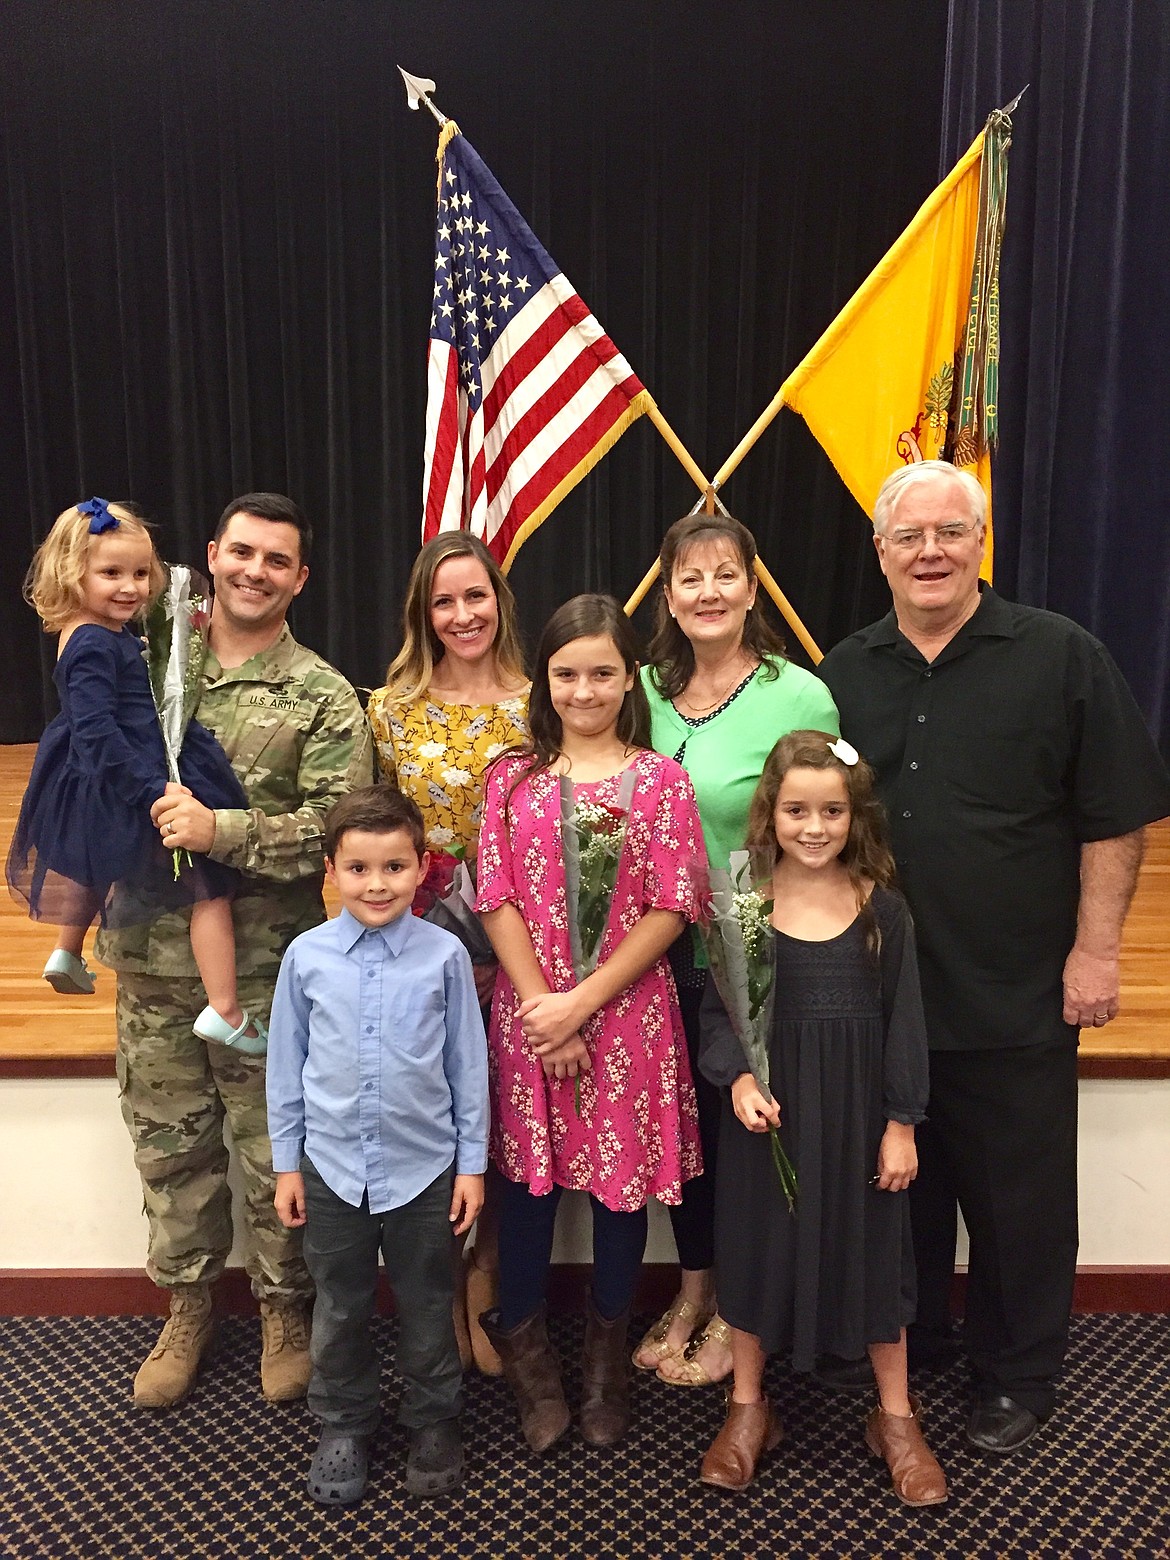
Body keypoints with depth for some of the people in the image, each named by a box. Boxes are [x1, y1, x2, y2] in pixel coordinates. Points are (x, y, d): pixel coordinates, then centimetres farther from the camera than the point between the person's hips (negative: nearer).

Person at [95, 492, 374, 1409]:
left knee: (275, 1152, 10)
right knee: (169, 1145, 17)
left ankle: (285, 1309, 34)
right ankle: (187, 1308, 39)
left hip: (266, 969, -3)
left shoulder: (323, 698, -5)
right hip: (153, 958, 3)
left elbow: (337, 831, -14)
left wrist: (221, 832, -24)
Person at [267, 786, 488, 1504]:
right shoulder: (307, 956, -8)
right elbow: (287, 1065, 2)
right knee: (340, 1311, 19)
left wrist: (472, 1162, 0)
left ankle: (435, 1423, 40)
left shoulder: (444, 955, -12)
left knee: (426, 1308, 17)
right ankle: (344, 1428, 41)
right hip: (333, 1167, 1)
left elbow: (468, 1063, -4)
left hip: (423, 1167, -1)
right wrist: (286, 1162, 6)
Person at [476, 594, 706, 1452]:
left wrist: (582, 1001, -12)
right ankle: (527, 1354, 31)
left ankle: (607, 1361, 32)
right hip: (531, 1012, 1)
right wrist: (542, 1006, -10)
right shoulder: (515, 777, 3)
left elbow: (670, 909, -6)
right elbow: (499, 900, -1)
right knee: (529, 1175, 10)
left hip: (627, 1011, 0)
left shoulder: (662, 780, 0)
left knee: (623, 1178, 10)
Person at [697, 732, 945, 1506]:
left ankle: (896, 1417, 35)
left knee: (871, 1249, 13)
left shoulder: (882, 907, -6)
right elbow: (716, 1011, -3)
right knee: (755, 1246, 12)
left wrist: (901, 1123, -2)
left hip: (857, 1109, 0)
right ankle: (748, 1409, 34)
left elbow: (904, 1021, -2)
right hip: (767, 1108, 0)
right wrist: (738, 1078, -19)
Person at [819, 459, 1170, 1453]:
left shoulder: (1063, 659, -4)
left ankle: (1019, 1376, 33)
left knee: (1020, 1195, 11)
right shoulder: (846, 673, 6)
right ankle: (906, 1347, 39)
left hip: (1018, 997, -3)